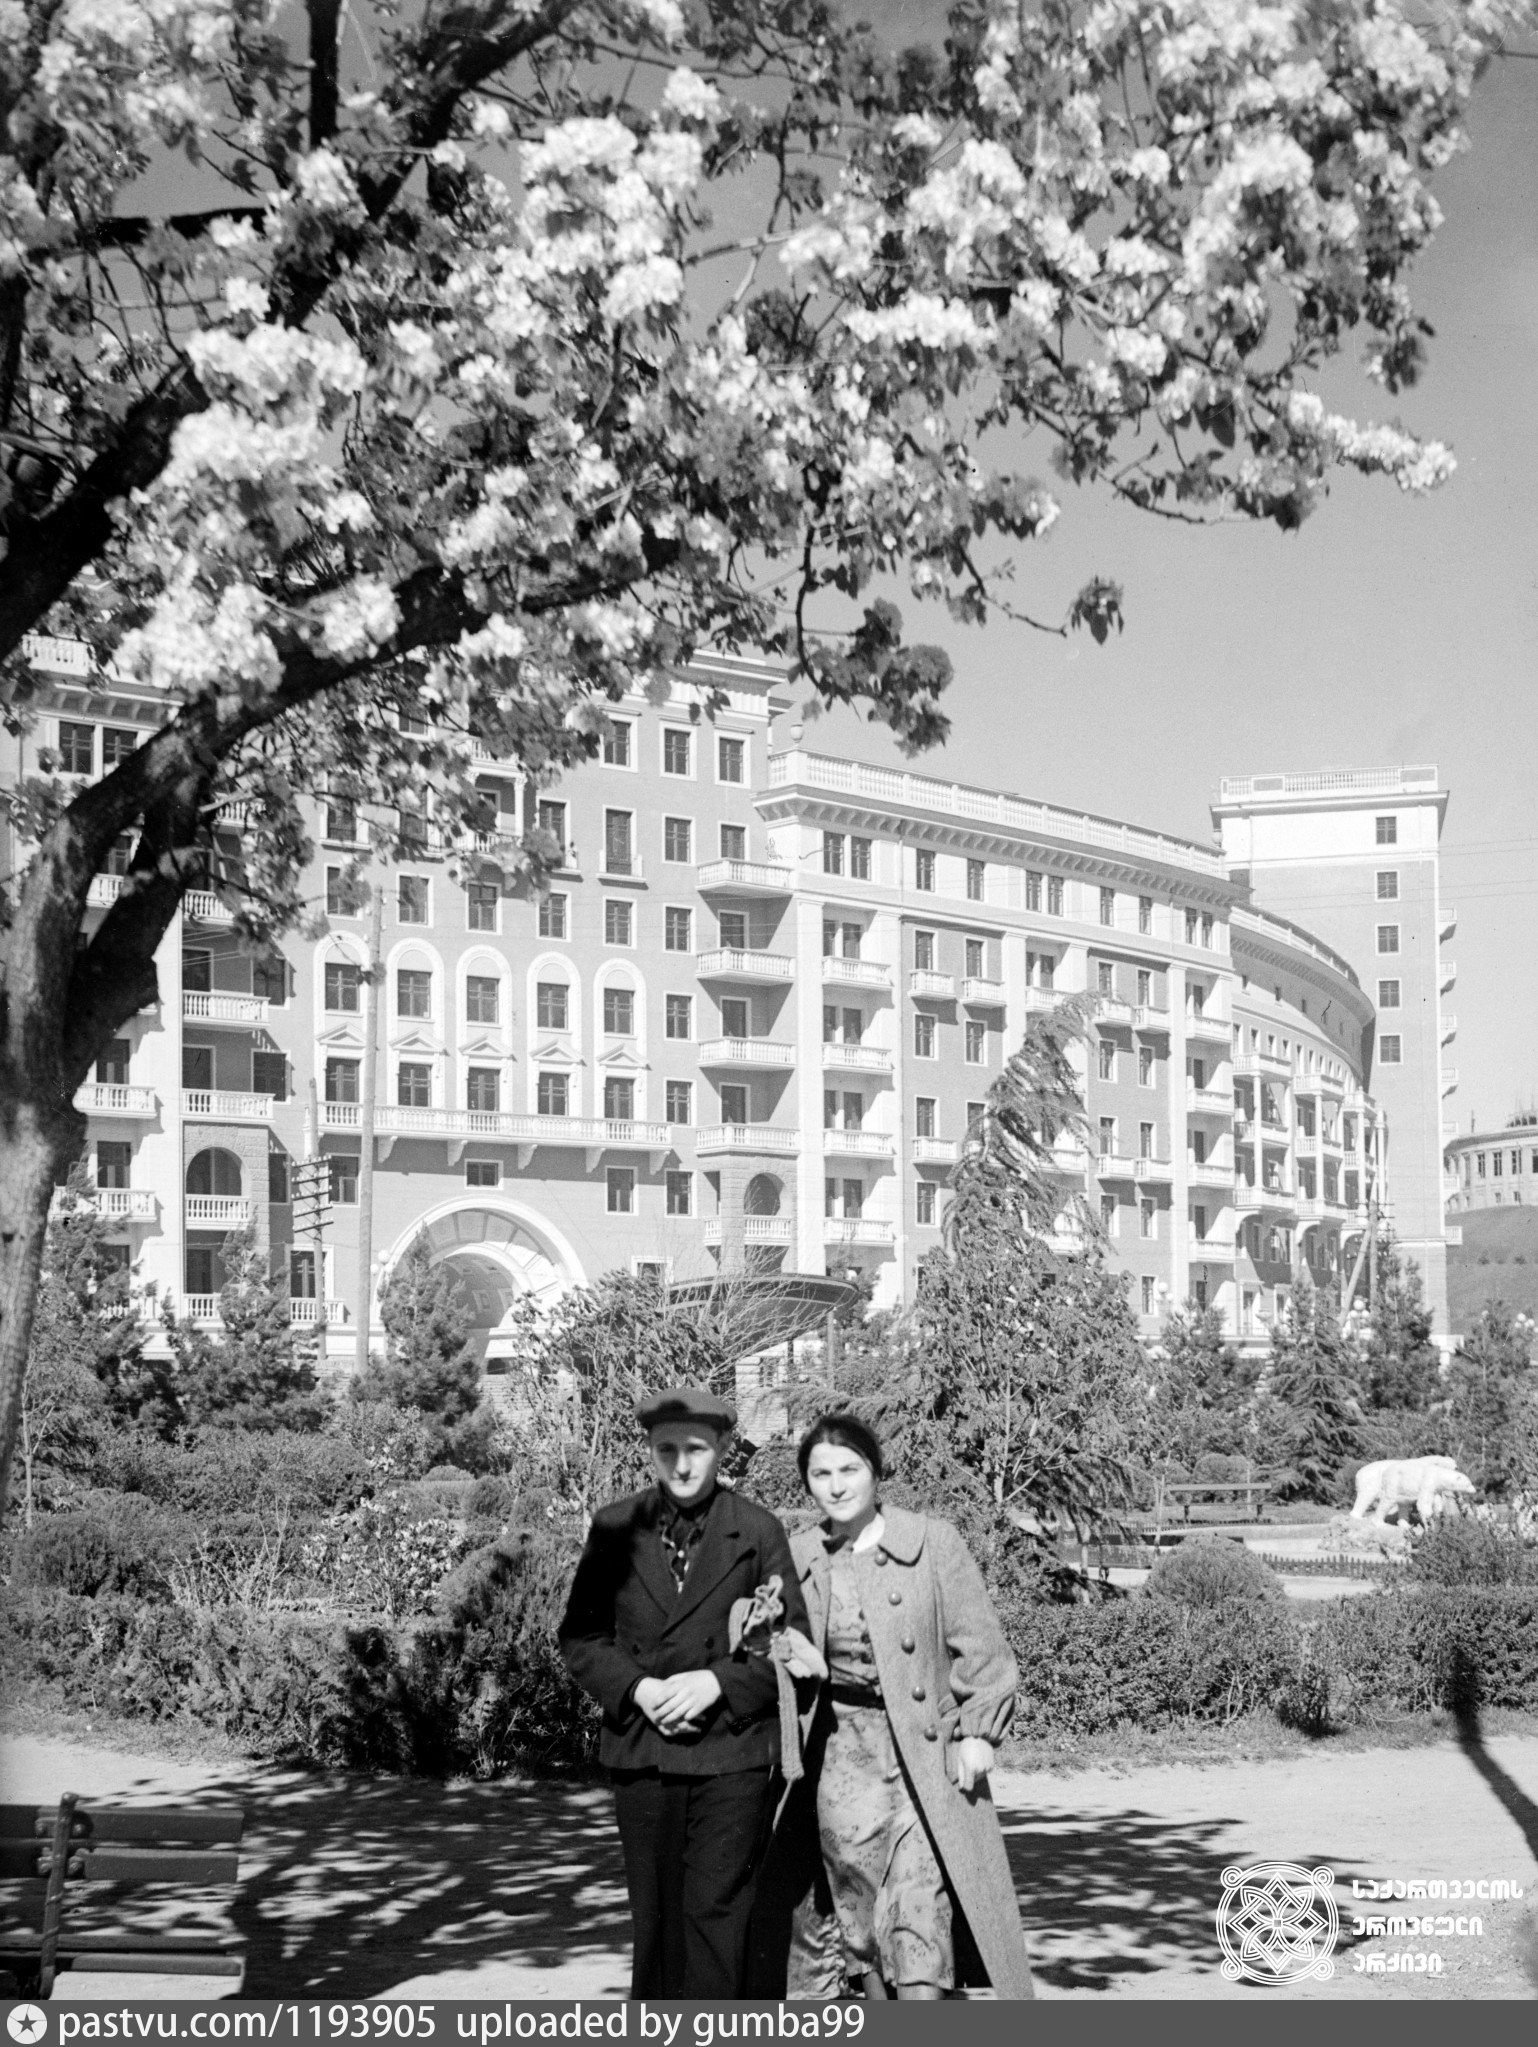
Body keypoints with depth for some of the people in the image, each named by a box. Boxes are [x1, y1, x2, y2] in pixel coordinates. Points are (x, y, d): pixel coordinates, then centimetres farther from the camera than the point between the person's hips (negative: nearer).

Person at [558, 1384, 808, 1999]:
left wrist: (717, 1682, -13)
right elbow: (580, 1636, 7)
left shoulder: (758, 1531, 1)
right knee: (655, 1918, 9)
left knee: (715, 1914, -5)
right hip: (643, 1752, 2)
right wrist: (637, 1688, -9)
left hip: (732, 1751, -2)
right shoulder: (615, 1527, 5)